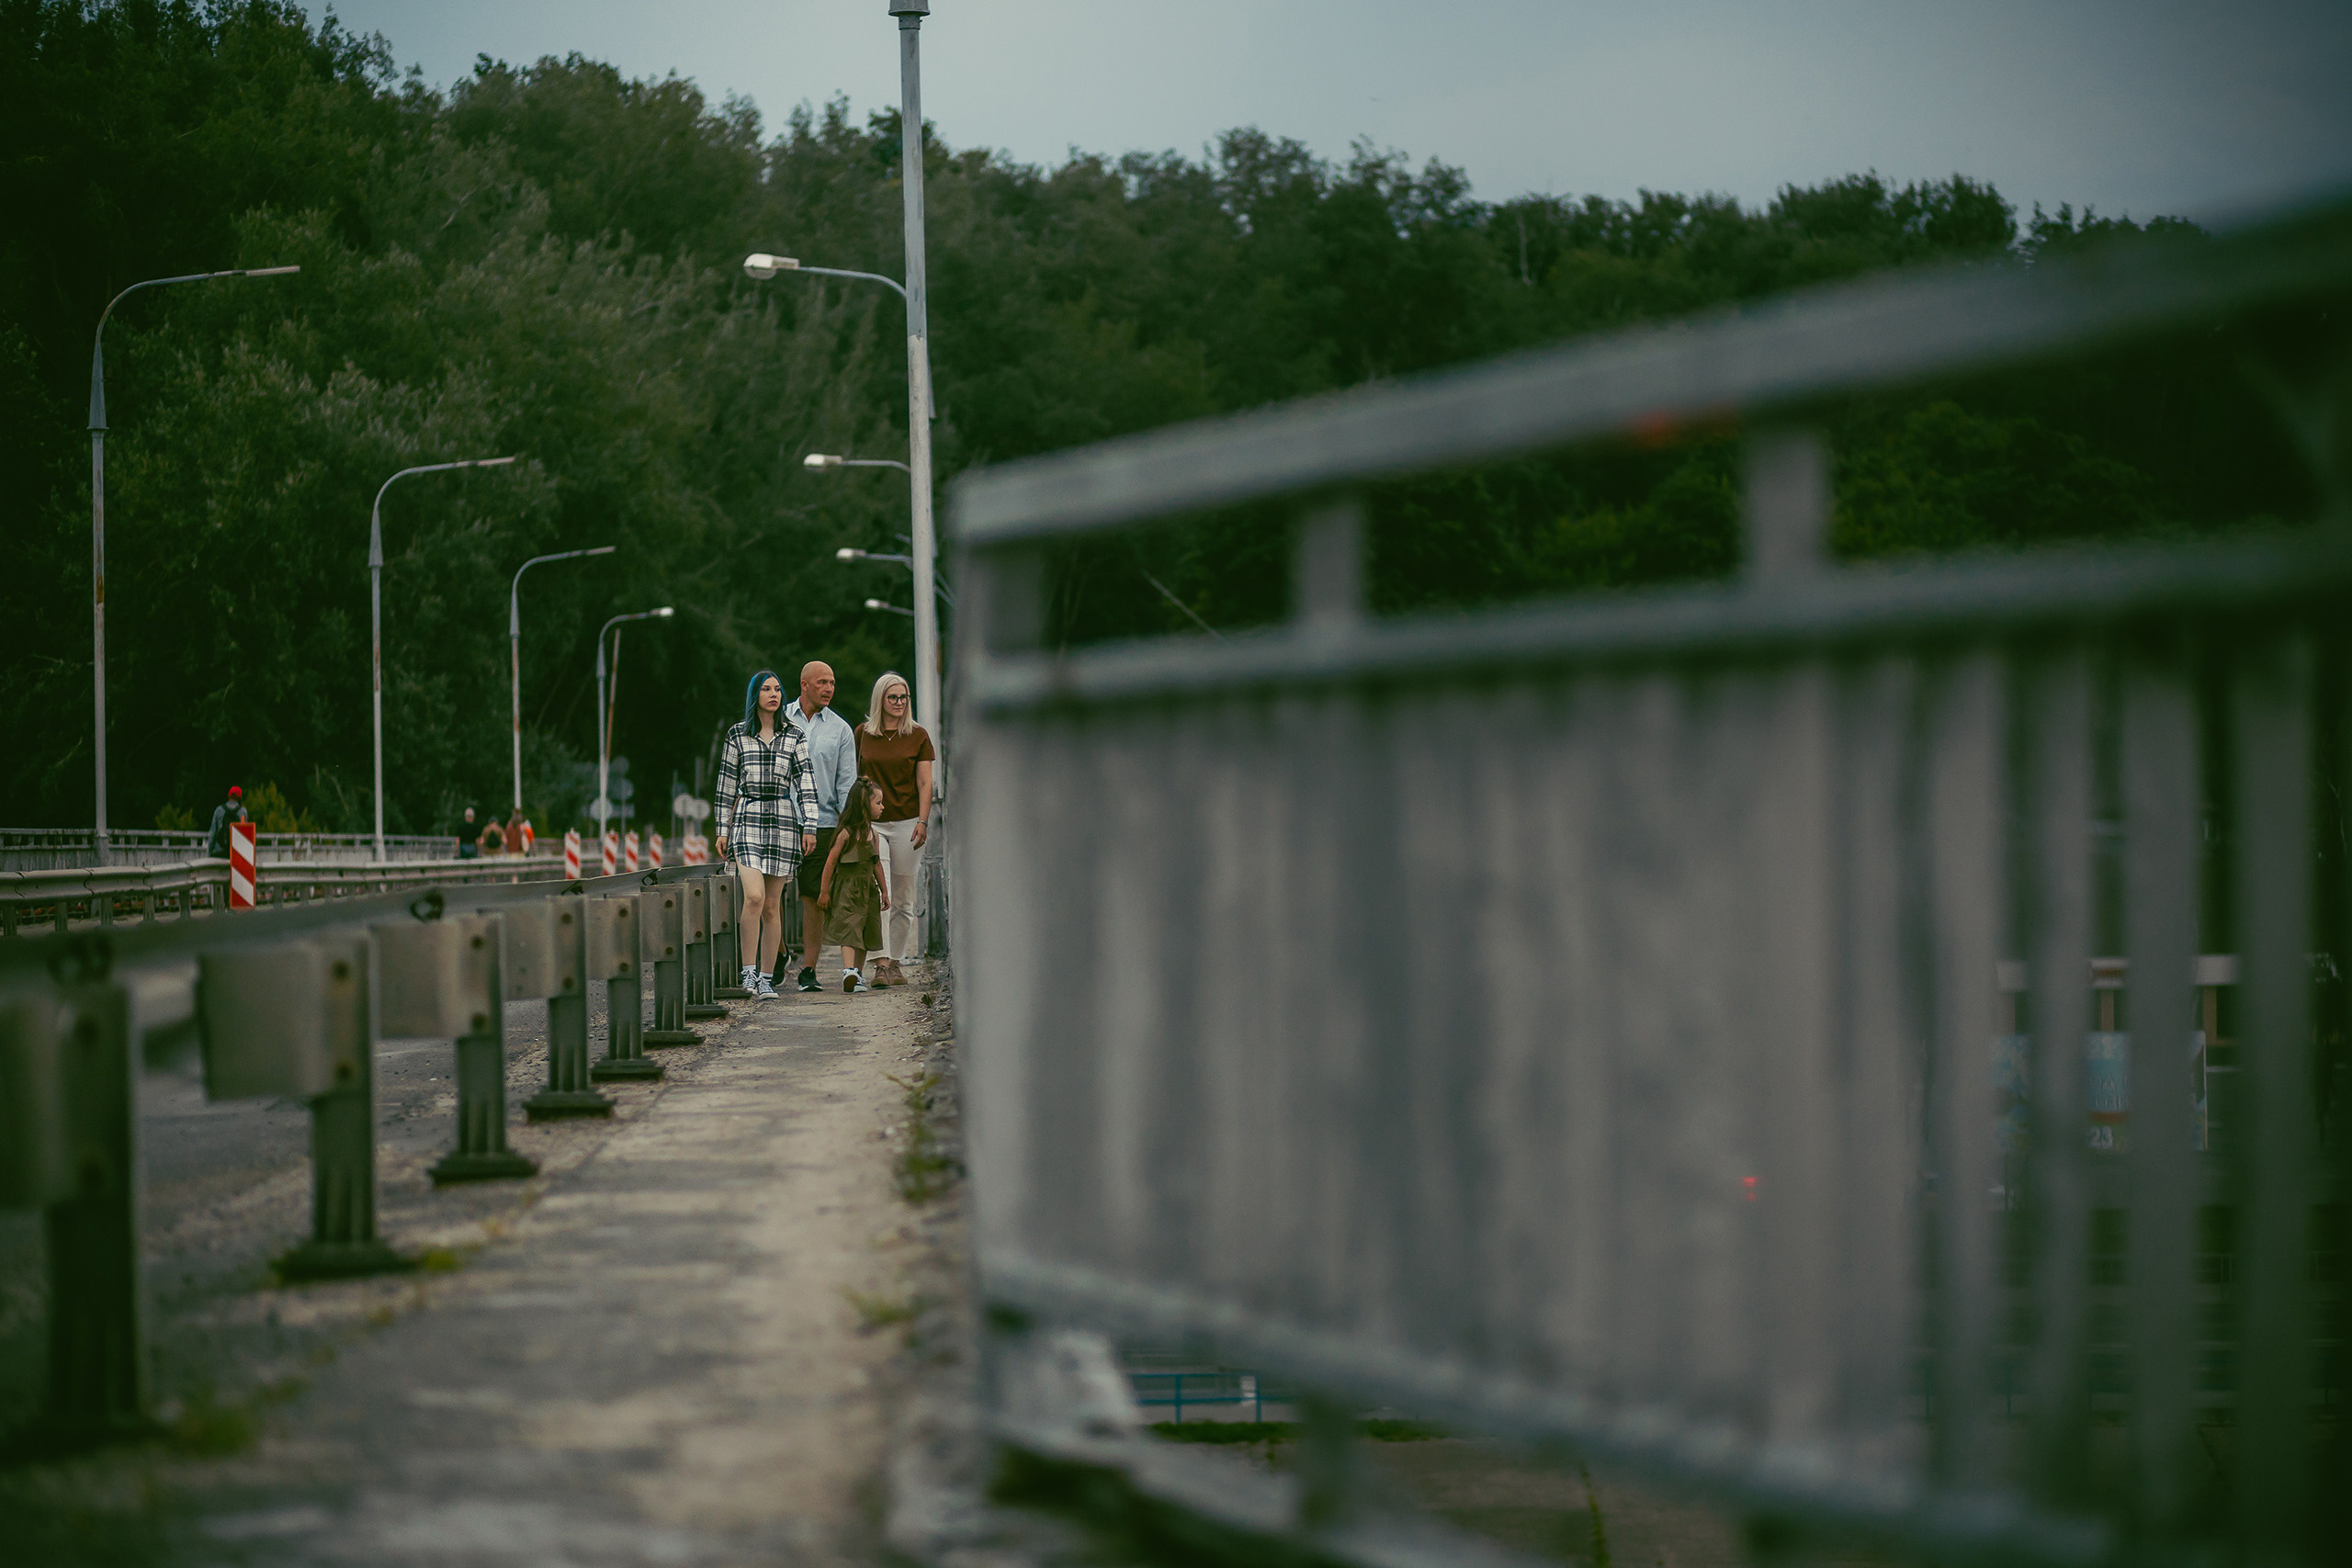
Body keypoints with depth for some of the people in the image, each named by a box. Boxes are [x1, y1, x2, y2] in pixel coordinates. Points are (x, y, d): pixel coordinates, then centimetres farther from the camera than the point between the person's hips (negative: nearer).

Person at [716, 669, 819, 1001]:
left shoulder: (794, 737, 8)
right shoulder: (738, 735, 7)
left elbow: (806, 784, 3)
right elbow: (726, 785, 9)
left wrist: (810, 826, -5)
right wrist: (722, 830, 6)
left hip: (783, 823, 1)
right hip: (747, 821, -1)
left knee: (772, 905, 2)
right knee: (754, 897, -19)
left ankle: (765, 978, 9)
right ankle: (749, 971, -10)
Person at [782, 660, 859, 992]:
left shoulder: (840, 729, 8)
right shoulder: (779, 721, 7)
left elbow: (847, 782, 6)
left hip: (821, 824, 0)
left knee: (813, 897, -1)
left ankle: (808, 968, 3)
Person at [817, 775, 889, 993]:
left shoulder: (872, 835, 9)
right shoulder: (846, 833, -13)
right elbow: (831, 862, -10)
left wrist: (884, 891, 20)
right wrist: (824, 892, -10)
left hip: (867, 889, 7)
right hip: (846, 889, -7)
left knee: (865, 933, 8)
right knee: (849, 929, -15)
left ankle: (857, 974, 16)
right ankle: (849, 972, -26)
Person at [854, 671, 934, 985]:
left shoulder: (918, 736, 4)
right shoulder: (863, 734, 7)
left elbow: (924, 783, 1)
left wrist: (923, 821, -10)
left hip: (905, 822, 0)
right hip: (870, 823, 0)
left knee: (902, 899, 4)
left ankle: (895, 962, 14)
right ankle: (881, 965, -21)